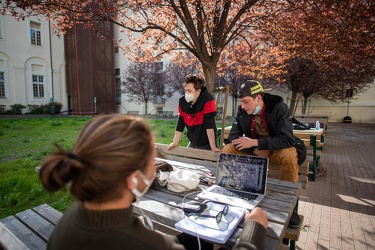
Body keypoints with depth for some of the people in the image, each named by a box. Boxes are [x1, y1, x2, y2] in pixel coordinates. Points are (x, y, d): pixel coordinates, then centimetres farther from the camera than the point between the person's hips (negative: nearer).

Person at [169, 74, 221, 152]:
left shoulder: (208, 99, -20)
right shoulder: (182, 101, -7)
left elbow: (209, 123, -25)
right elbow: (180, 123, -2)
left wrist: (213, 147, -26)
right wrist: (175, 143, -4)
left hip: (207, 145, -5)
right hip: (192, 143, 5)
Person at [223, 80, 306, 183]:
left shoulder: (279, 108, -21)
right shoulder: (242, 110, -12)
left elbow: (286, 139, -28)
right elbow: (233, 136, -11)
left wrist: (254, 142, -34)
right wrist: (255, 150, -25)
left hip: (277, 148, -3)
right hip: (254, 149, 3)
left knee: (288, 156, -35)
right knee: (227, 150, -17)